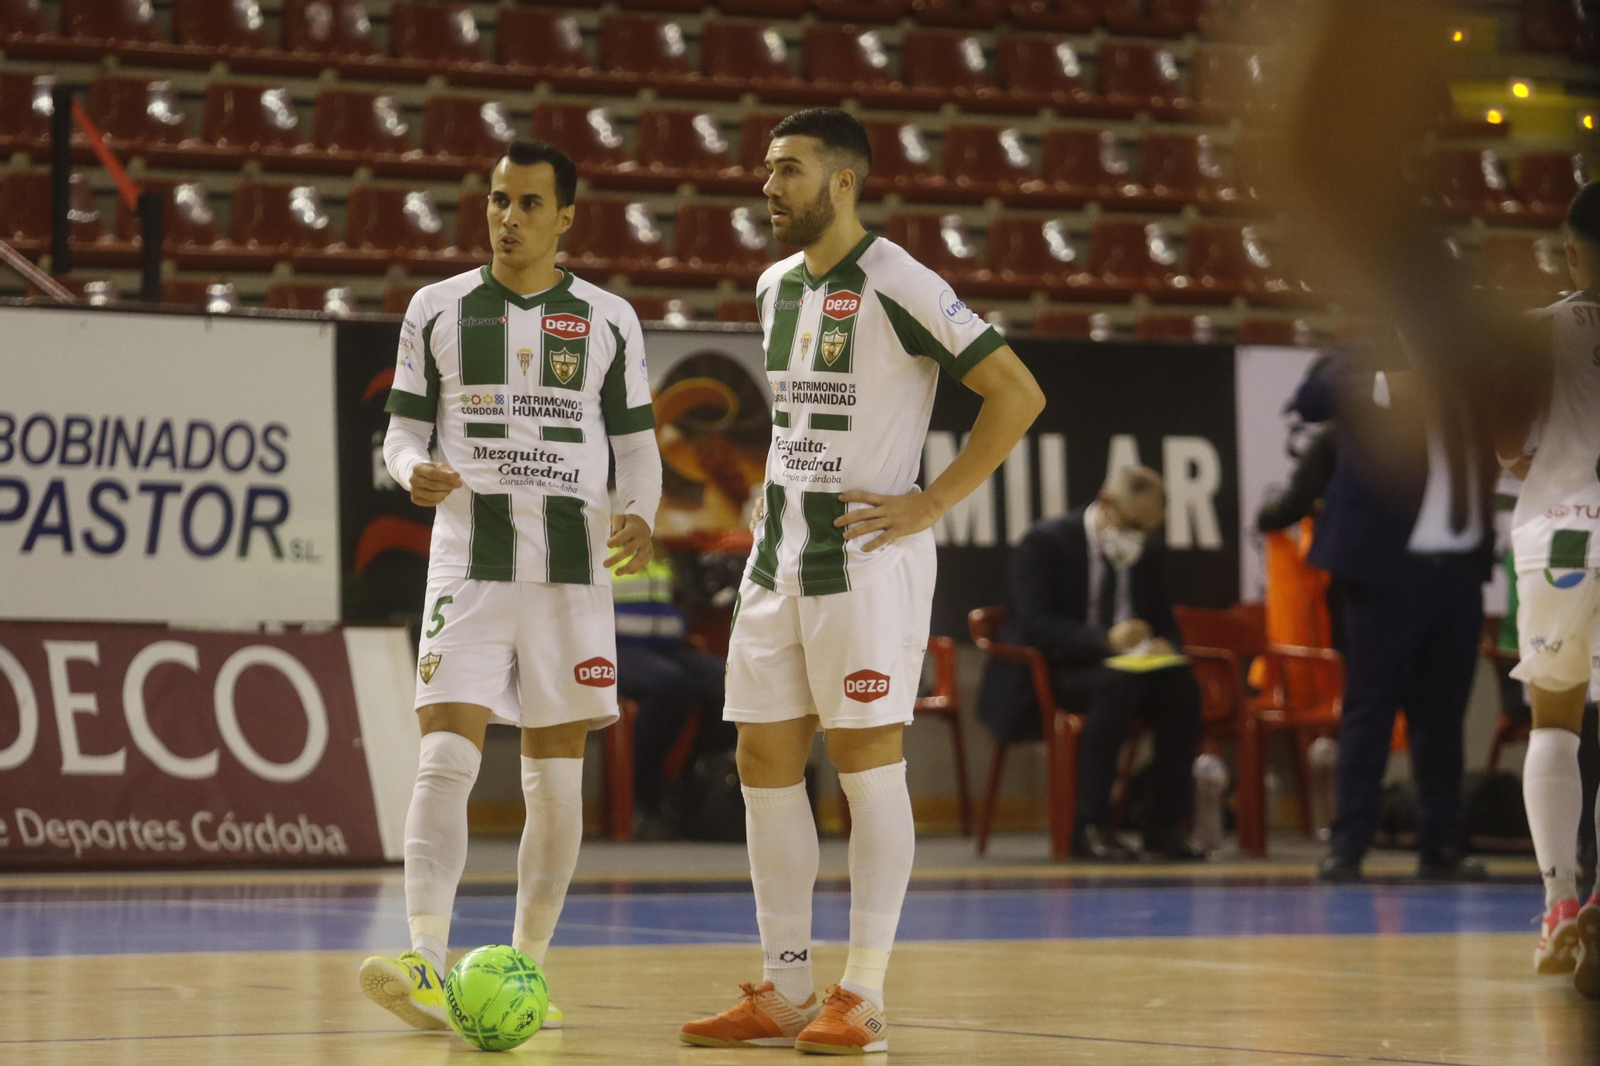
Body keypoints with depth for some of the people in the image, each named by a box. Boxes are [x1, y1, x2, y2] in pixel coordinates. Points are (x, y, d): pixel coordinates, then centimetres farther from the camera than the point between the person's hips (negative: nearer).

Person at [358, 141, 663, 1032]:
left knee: (557, 777, 4)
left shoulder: (609, 321, 7)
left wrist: (639, 514, -10)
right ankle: (428, 969, -24)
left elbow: (637, 444, 10)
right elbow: (404, 428, 10)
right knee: (446, 758, -15)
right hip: (469, 565, -1)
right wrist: (415, 472, -13)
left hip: (574, 571, 1)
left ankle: (526, 969, 15)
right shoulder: (439, 309, 7)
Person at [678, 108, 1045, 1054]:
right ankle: (786, 992, 13)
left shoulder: (898, 286, -12)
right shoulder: (778, 286, 13)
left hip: (868, 560, -8)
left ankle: (864, 996, 0)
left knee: (868, 761, -5)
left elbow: (1018, 394, -13)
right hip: (779, 559, 8)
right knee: (766, 762, 6)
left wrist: (934, 503, -14)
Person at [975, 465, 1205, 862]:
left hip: (1119, 671, 6)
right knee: (1117, 684, -36)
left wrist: (1162, 646, -13)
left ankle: (1163, 825, -19)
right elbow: (1035, 626, -20)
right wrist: (1106, 640, -35)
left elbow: (1165, 625, 14)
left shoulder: (1149, 553, 10)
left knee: (1183, 688, -24)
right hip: (1044, 678, -6)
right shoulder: (1044, 543, -10)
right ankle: (1090, 827, -35)